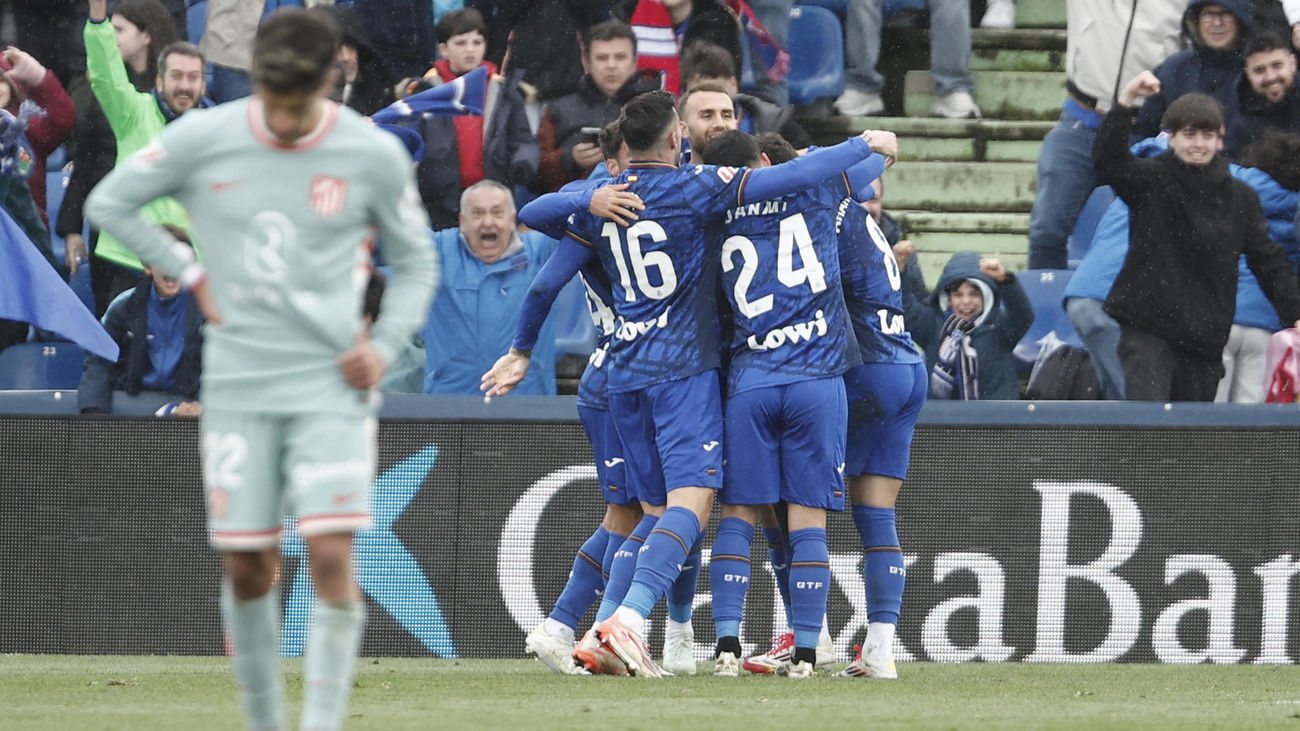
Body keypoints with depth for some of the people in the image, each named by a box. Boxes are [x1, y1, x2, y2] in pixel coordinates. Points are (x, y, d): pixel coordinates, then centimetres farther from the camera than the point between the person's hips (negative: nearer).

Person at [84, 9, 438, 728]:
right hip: (238, 387, 1)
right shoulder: (203, 139, -4)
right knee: (247, 567, 2)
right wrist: (192, 276, 1)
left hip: (330, 387, -1)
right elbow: (109, 202, 9)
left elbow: (415, 264, 9)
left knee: (332, 558, -14)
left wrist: (384, 345, -7)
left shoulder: (374, 155, -4)